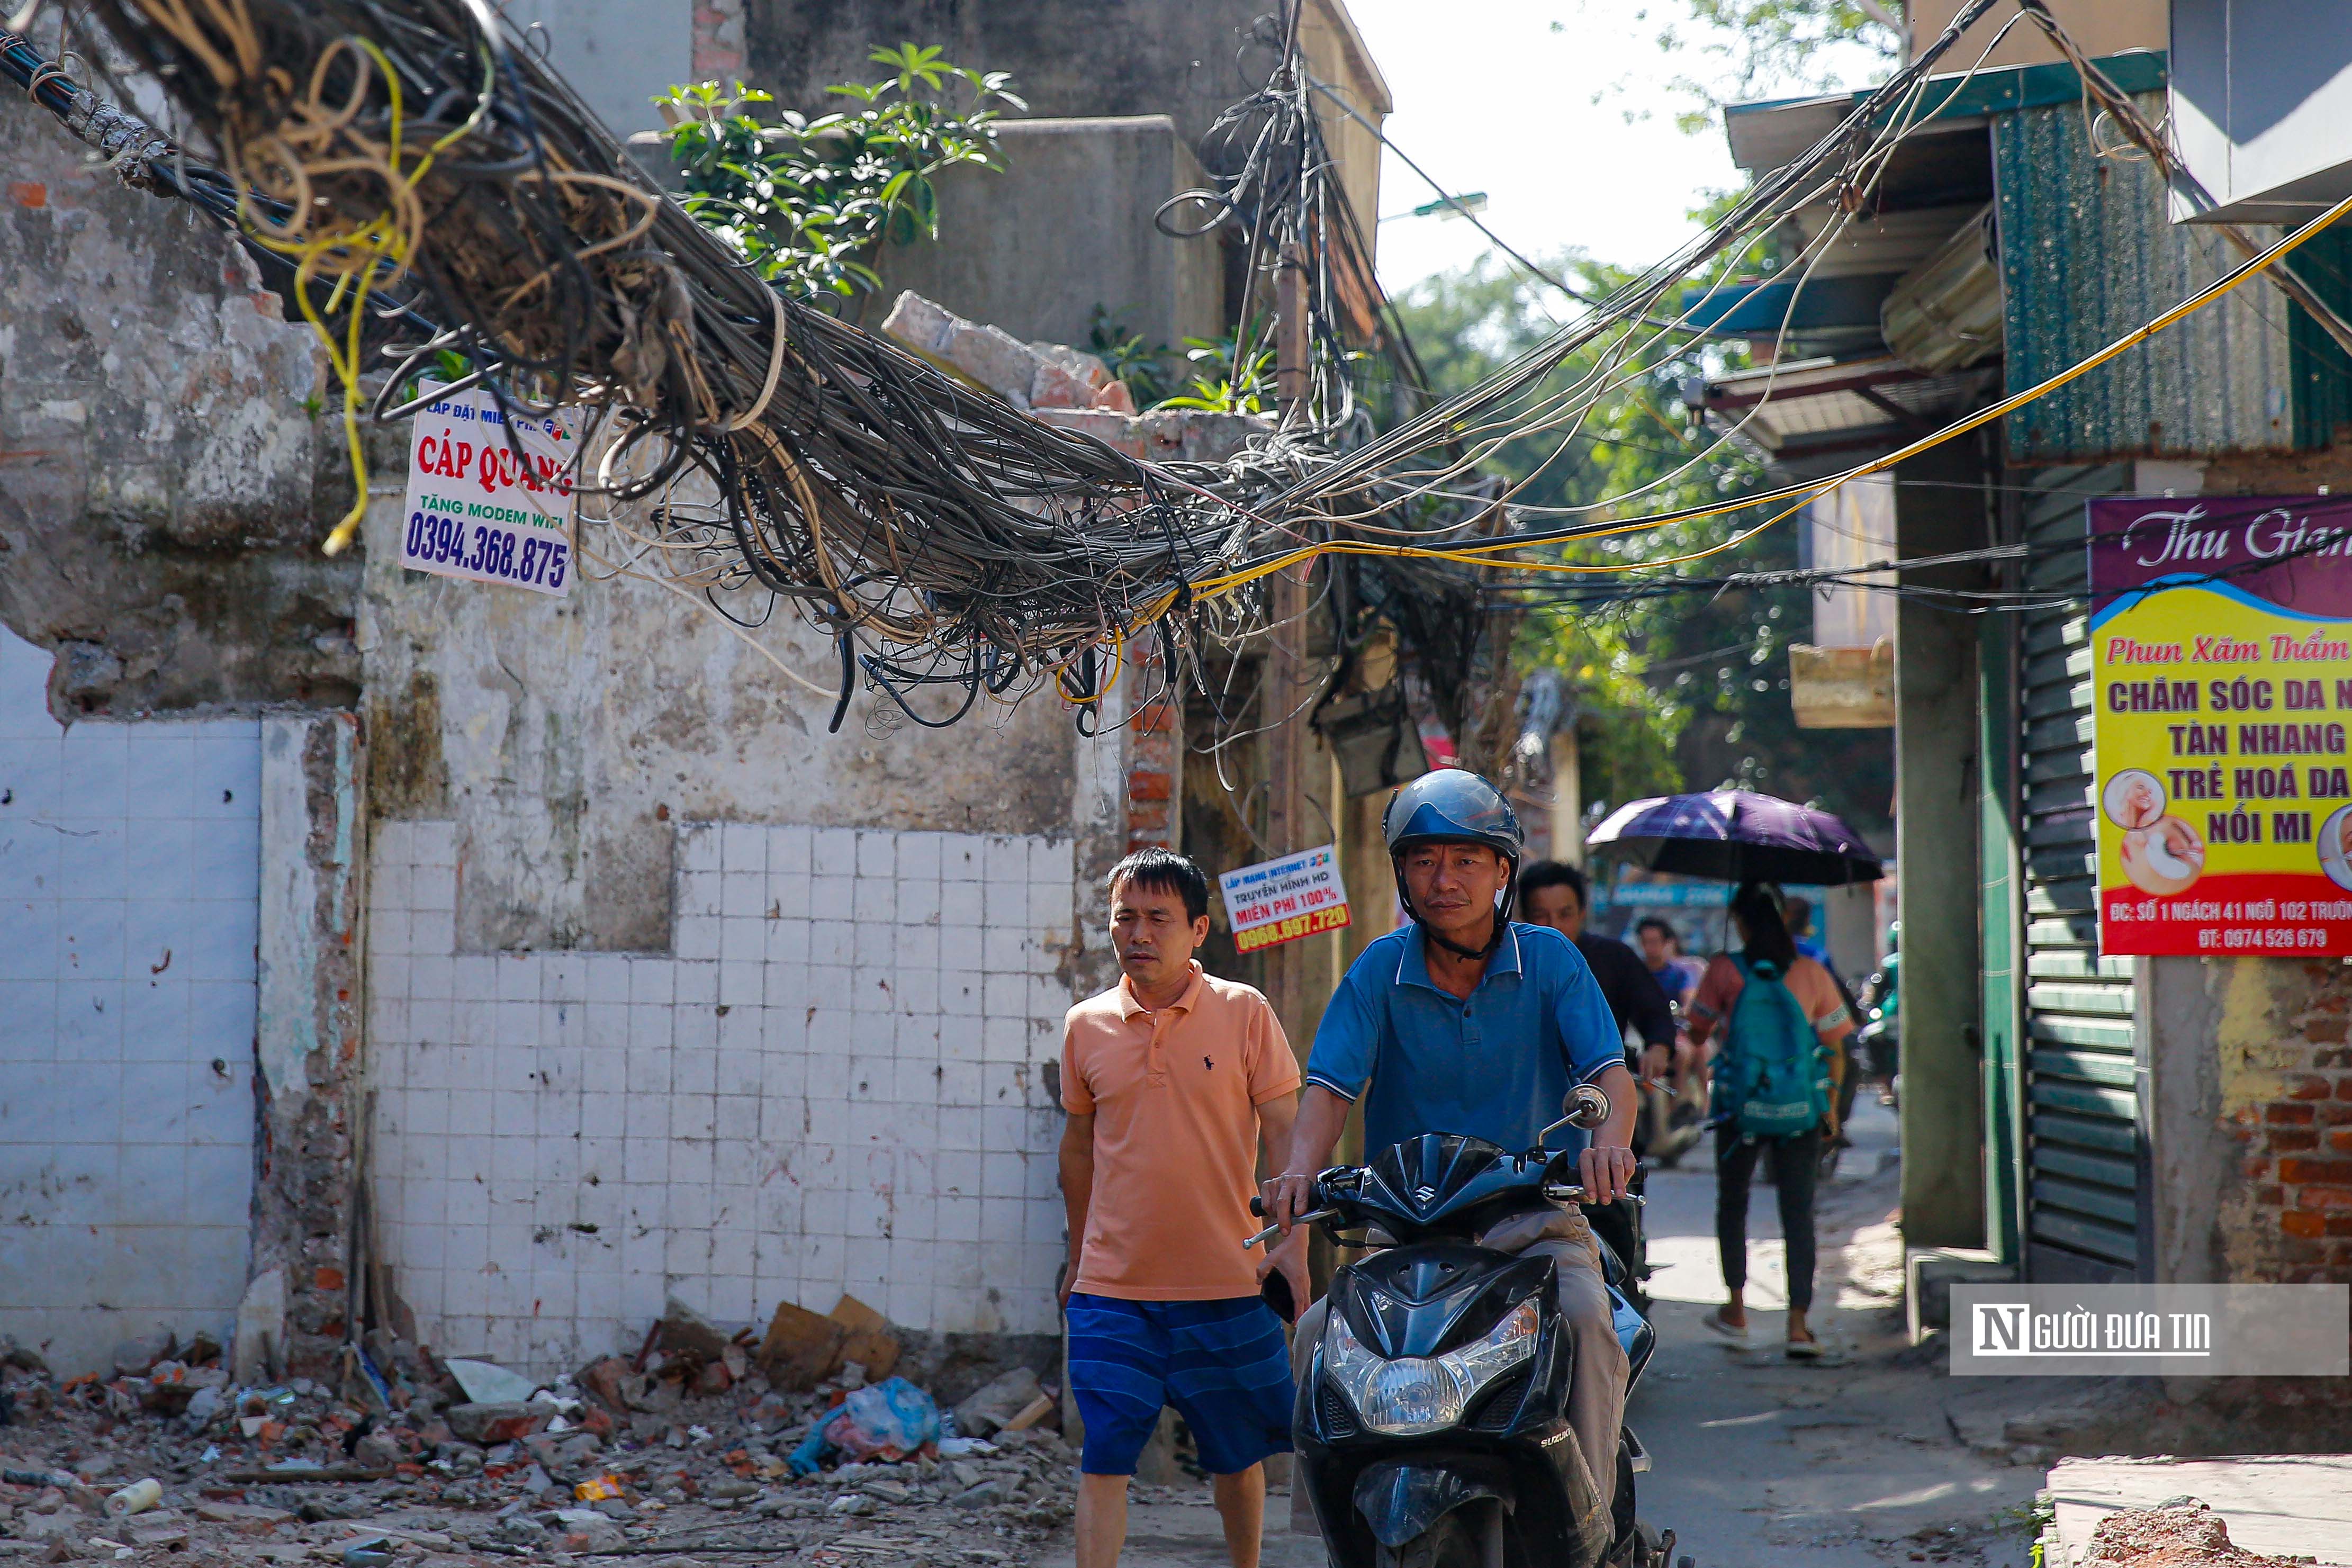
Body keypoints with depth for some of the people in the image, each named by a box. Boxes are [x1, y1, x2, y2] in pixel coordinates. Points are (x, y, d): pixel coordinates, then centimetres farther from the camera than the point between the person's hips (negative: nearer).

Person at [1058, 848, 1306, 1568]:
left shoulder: (1244, 1013, -2)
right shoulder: (1086, 1025, 4)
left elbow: (1285, 1134, -2)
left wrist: (1293, 1242, -12)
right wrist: (1078, 1257, 20)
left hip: (1227, 1286, -1)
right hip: (1112, 1290, 1)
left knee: (1239, 1455, 12)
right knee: (1103, 1459, -5)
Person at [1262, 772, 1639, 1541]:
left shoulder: (1548, 958, 2)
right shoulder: (1380, 969, 4)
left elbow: (1609, 1066, -9)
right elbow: (1331, 1082, -7)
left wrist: (1610, 1138, -34)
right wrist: (1302, 1167, -29)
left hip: (1535, 1223, -1)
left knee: (1585, 1317, -31)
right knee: (1322, 1332, -22)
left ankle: (1589, 1515, -24)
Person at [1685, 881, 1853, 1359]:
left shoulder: (1725, 970, -5)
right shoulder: (1812, 974, 0)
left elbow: (1697, 1033, 3)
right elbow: (1833, 1046, 2)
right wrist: (1831, 1107, 12)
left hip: (1740, 1104, -1)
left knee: (1732, 1203, 19)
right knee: (1798, 1213, 3)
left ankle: (1736, 1310, 23)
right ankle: (1798, 1324, -5)